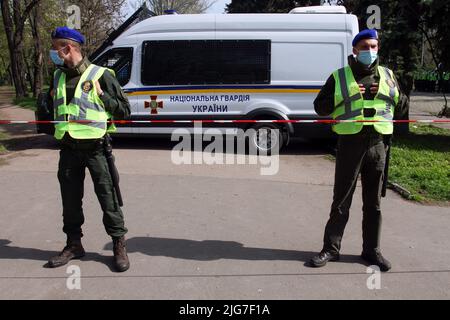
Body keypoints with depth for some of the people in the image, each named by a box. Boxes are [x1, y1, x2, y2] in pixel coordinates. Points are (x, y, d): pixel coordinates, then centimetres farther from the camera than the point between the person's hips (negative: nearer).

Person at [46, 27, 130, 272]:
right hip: (68, 148, 6)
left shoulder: (100, 75, -7)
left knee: (107, 196, -1)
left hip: (95, 147, -6)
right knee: (70, 198, 13)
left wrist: (102, 95, -16)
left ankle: (119, 245, 13)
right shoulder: (58, 76, 11)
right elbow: (52, 107, 26)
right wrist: (51, 98, 7)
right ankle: (74, 244, 29)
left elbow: (124, 110, -5)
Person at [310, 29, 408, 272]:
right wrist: (348, 96, -11)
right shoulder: (339, 77, 4)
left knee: (373, 202, 10)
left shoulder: (387, 76, 13)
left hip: (378, 143, 3)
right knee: (341, 200, 3)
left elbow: (402, 106, 17)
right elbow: (319, 106, 3)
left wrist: (386, 94, -4)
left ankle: (372, 250, 22)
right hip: (350, 143, -3)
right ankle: (330, 249, 14)